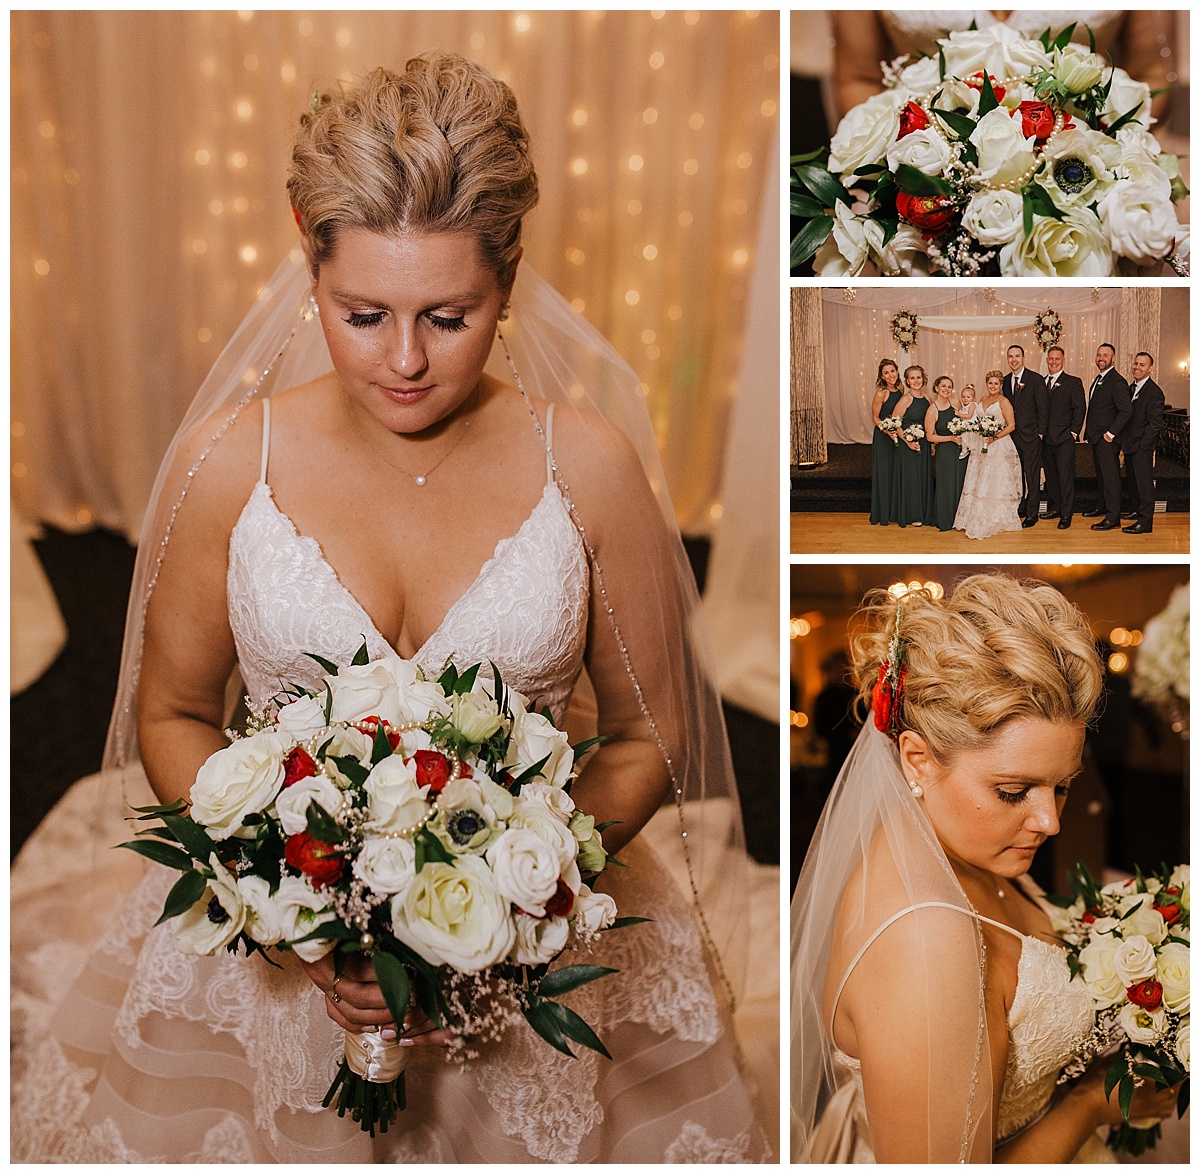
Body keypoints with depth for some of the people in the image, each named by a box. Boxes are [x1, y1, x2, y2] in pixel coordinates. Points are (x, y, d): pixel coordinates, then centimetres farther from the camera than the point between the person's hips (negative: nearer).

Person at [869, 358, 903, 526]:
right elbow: (875, 418, -10)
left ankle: (894, 511, 22)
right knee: (884, 474, 0)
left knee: (897, 473, 11)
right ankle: (882, 515, 10)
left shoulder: (901, 390, 2)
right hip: (882, 438, -6)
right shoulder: (881, 394, -16)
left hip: (897, 436, 6)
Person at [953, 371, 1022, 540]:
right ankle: (979, 520, 13)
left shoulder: (1004, 402, -6)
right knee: (979, 485, 6)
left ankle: (998, 522, 3)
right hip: (981, 448, 7)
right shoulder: (983, 399, 14)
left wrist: (995, 437, -21)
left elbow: (1010, 426, -11)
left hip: (999, 448, -7)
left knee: (996, 484, -4)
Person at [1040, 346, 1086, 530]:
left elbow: (1080, 408, -5)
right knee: (1050, 475, 11)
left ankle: (1066, 515, -3)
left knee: (1066, 476, -5)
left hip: (1064, 438, -5)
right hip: (1045, 438, 5)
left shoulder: (1073, 382, -2)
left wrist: (1074, 432, -10)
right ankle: (1054, 507, 21)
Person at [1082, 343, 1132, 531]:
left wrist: (1111, 433, -20)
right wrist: (1089, 431, 13)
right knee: (1100, 473, 19)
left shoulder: (1117, 382, -16)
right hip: (1096, 437, 9)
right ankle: (1102, 506, 32)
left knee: (1110, 475, -7)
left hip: (1107, 438, -9)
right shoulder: (1098, 379, 14)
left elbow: (1126, 410, -23)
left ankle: (1113, 517, -5)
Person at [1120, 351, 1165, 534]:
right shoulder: (1131, 388, 12)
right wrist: (1124, 442, 9)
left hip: (1142, 446, -9)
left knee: (1144, 481, -6)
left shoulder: (1154, 392, -14)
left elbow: (1155, 422, -17)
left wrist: (1142, 444, -17)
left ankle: (1145, 522, -5)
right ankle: (1135, 510, 33)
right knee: (1131, 479, 18)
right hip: (1129, 444, 9)